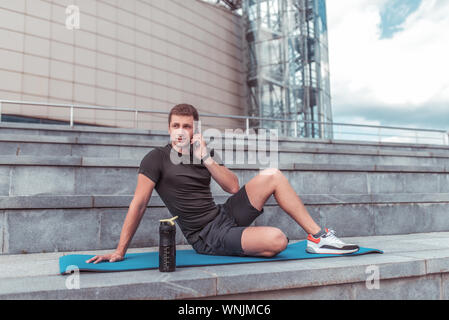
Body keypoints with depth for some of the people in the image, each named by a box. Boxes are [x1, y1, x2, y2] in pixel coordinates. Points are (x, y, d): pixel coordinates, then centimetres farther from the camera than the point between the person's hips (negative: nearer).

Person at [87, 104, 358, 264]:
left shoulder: (205, 155, 11)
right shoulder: (157, 159, -6)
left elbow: (233, 186, 0)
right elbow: (139, 204, -11)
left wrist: (205, 157, -11)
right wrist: (120, 252, -12)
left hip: (225, 215, 7)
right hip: (208, 237, -7)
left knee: (272, 176, -7)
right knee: (277, 240, -30)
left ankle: (318, 237, -1)